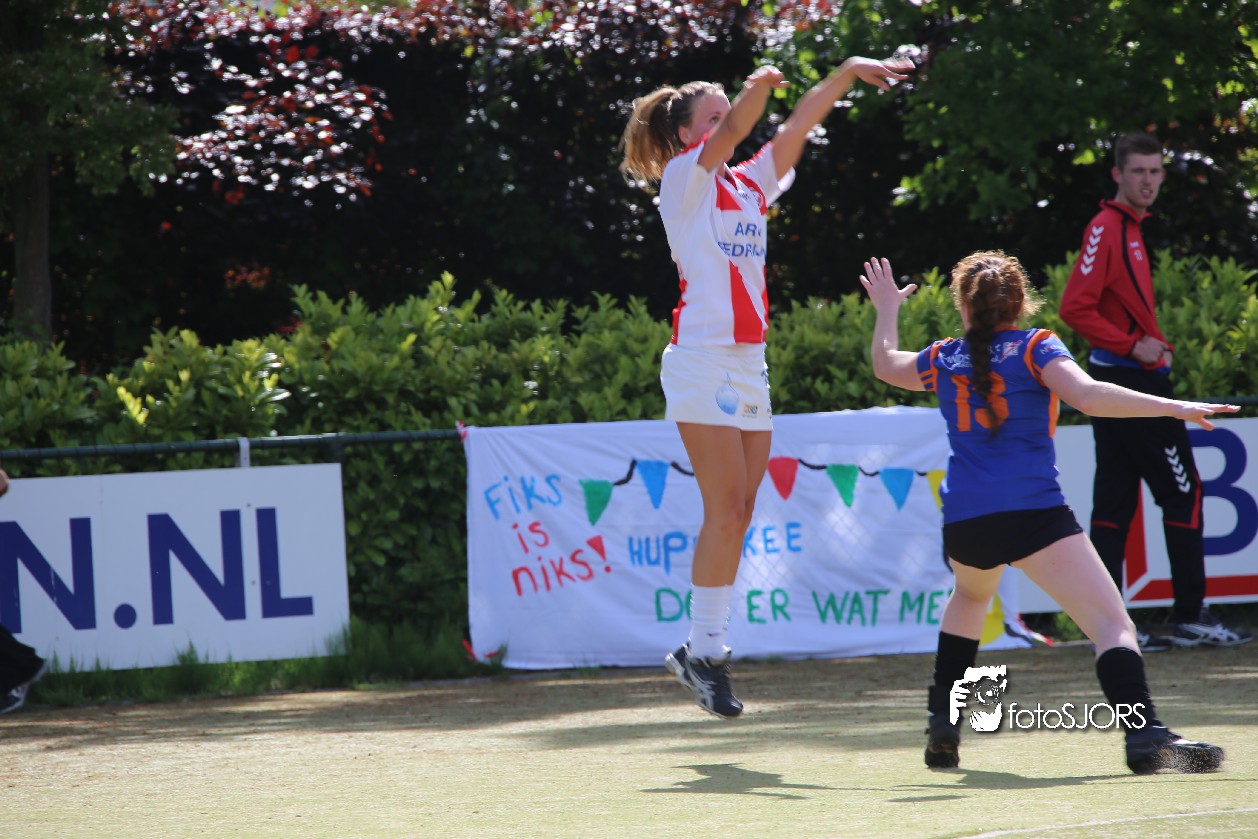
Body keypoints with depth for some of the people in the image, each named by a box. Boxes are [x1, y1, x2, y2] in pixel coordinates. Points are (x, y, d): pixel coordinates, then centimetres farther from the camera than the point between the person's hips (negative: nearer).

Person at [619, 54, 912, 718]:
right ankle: (703, 650, -6)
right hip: (704, 360, -7)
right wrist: (760, 85, -36)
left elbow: (797, 127, 15)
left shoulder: (748, 185, 18)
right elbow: (731, 133, -20)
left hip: (749, 364, 7)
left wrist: (847, 73, 5)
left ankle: (703, 648, 7)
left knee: (737, 514, 3)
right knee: (726, 510, -11)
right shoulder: (684, 179, -1)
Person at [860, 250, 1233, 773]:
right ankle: (1144, 735, -37)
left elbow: (885, 364, 38)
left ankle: (943, 725, 31)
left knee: (970, 595, 38)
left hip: (963, 523, 5)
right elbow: (1087, 396, -15)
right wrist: (1173, 407, -15)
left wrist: (887, 308, 56)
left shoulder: (943, 361, 16)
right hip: (1034, 512, -5)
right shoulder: (1035, 348, 3)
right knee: (1112, 626, -13)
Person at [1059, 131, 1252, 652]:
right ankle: (1191, 616, -2)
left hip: (1127, 381, 10)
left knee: (1114, 503, 6)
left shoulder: (1129, 228, 18)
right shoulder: (1107, 227, -12)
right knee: (1182, 492, -5)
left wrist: (1153, 346, 11)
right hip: (1131, 383, -10)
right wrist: (1134, 346, -18)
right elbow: (1075, 308, -19)